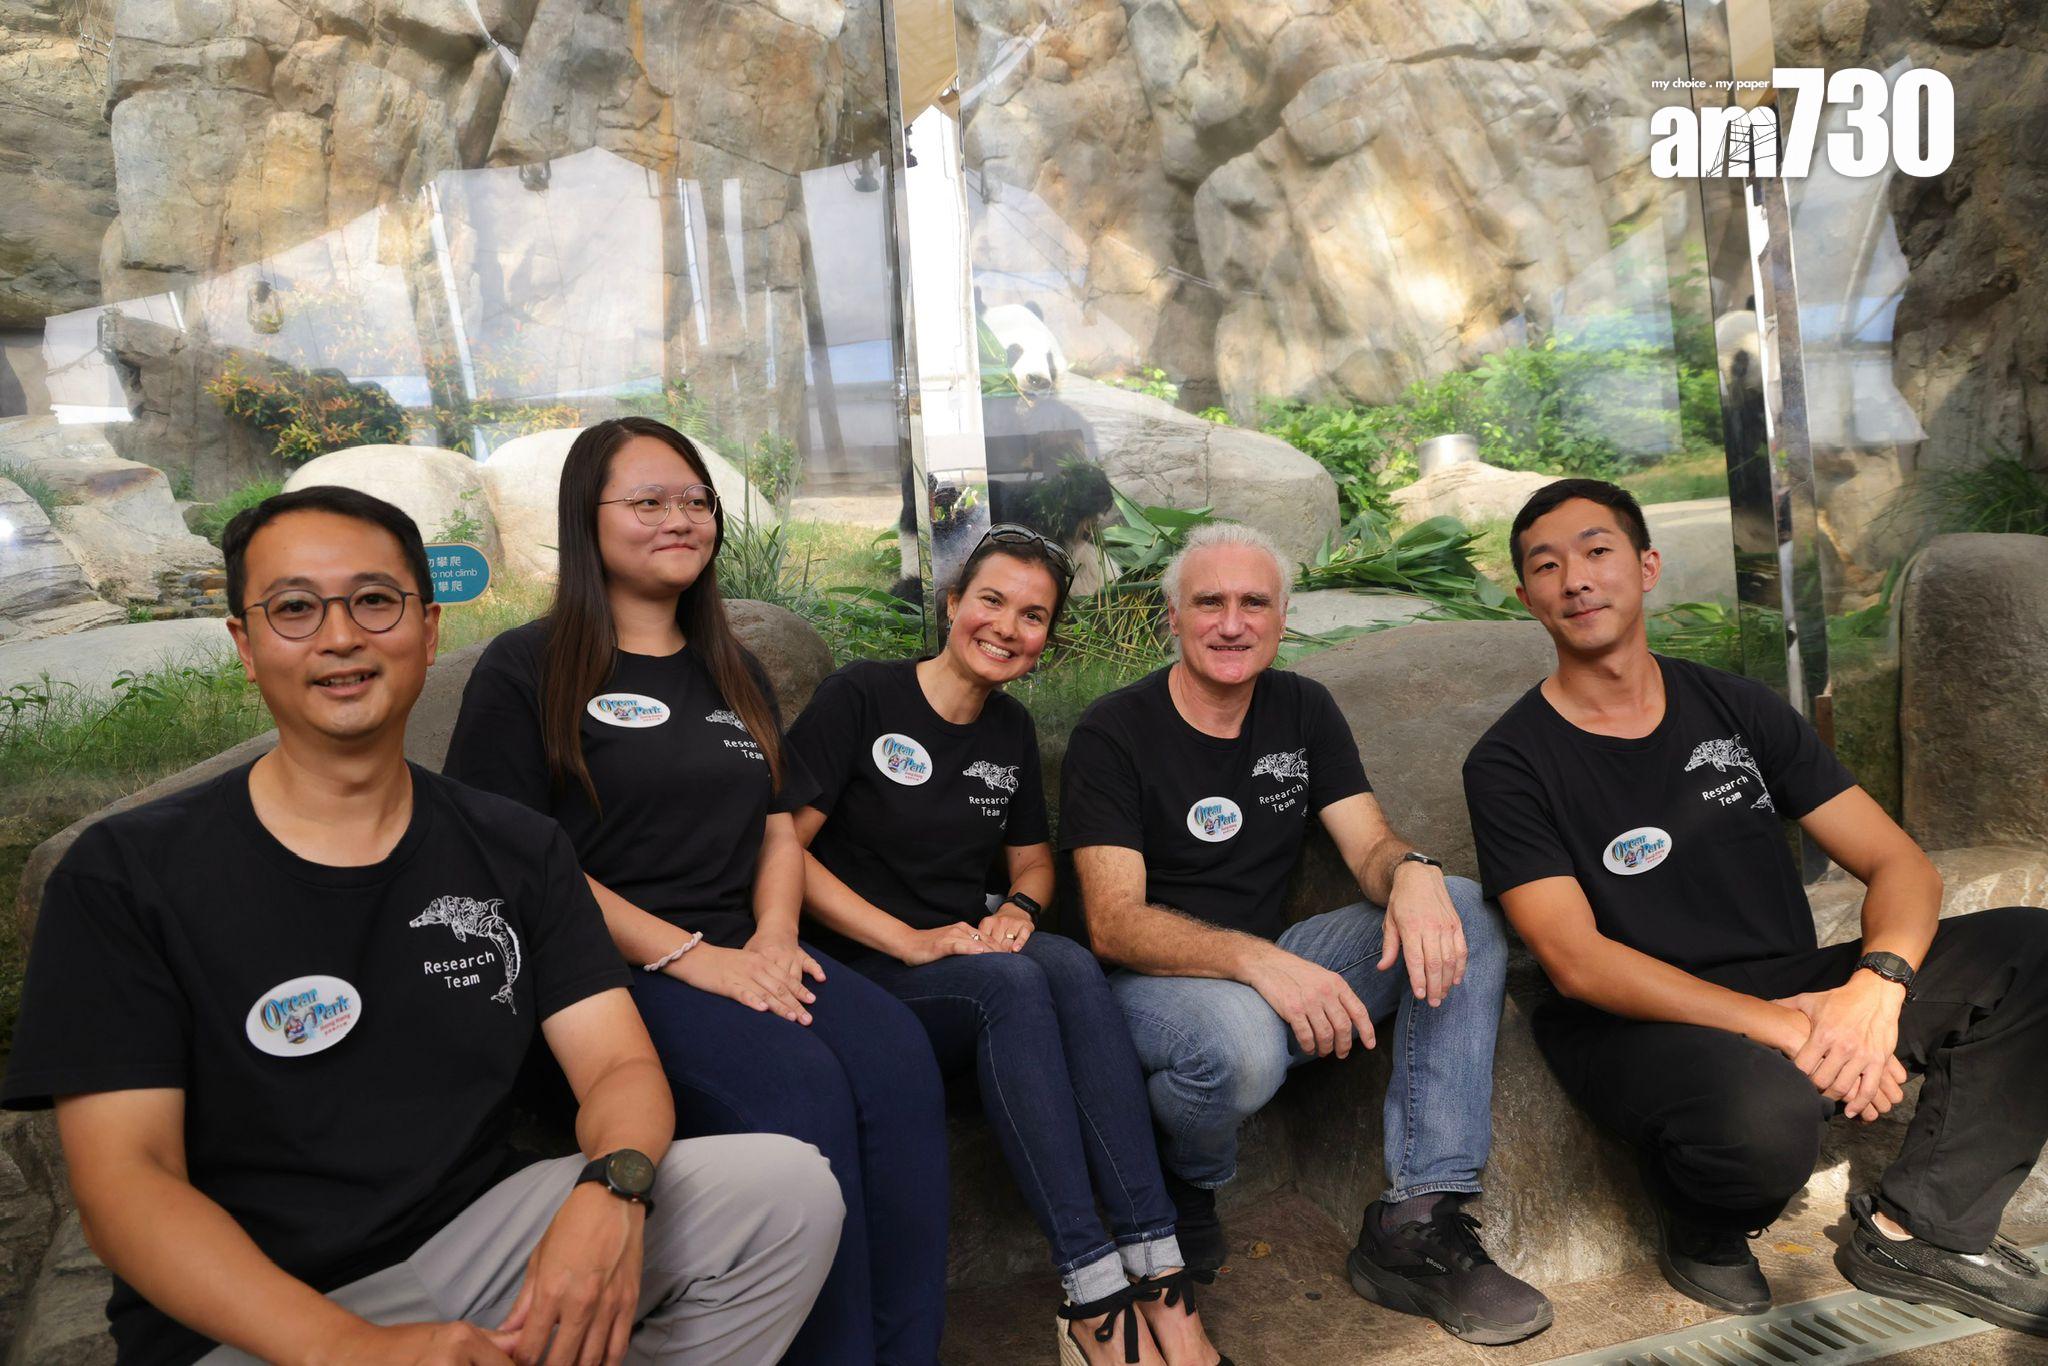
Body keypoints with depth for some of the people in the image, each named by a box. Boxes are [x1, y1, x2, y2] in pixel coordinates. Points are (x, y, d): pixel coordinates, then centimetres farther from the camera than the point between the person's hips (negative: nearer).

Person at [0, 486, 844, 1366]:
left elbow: (620, 1067, -1)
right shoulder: (123, 875, -5)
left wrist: (612, 1192, -26)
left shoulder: (517, 852, 5)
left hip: (478, 1234, 4)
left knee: (790, 1190, -16)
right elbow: (124, 1179, -11)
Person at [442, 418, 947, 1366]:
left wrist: (773, 936, -3)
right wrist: (685, 955, -15)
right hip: (615, 969, -5)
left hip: (745, 956, 5)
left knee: (897, 1056, -24)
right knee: (799, 1088, -31)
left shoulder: (732, 674, 22)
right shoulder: (525, 671, 3)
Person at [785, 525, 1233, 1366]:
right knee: (1012, 983, -35)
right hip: (862, 975, -4)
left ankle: (1159, 1273, -33)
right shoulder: (860, 699, -6)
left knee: (1071, 966, -30)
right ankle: (1093, 1294, -34)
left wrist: (1018, 909, -2)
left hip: (969, 953, 5)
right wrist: (910, 941, -18)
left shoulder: (1011, 730, 13)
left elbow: (1034, 858, 23)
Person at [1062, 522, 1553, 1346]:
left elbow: (1370, 846, 0)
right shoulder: (1112, 735, -10)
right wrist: (1255, 960, -36)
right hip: (1152, 981, -5)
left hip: (1273, 969, 6)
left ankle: (1417, 1224, -16)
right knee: (1243, 1041, -39)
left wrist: (1413, 873, -26)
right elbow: (1113, 924, -18)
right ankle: (1180, 1188, -1)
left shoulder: (1303, 710, 6)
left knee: (1466, 913, -14)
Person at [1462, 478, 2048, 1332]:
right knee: (1765, 1108, -37)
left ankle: (1921, 1229, 1)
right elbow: (1577, 963, -15)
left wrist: (1875, 985, -18)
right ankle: (1698, 1224, -1)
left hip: (1794, 998, 5)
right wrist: (1777, 1025, -25)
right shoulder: (1510, 764, -5)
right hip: (1636, 1029, -5)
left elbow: (1898, 863, 4)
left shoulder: (1736, 709, 9)